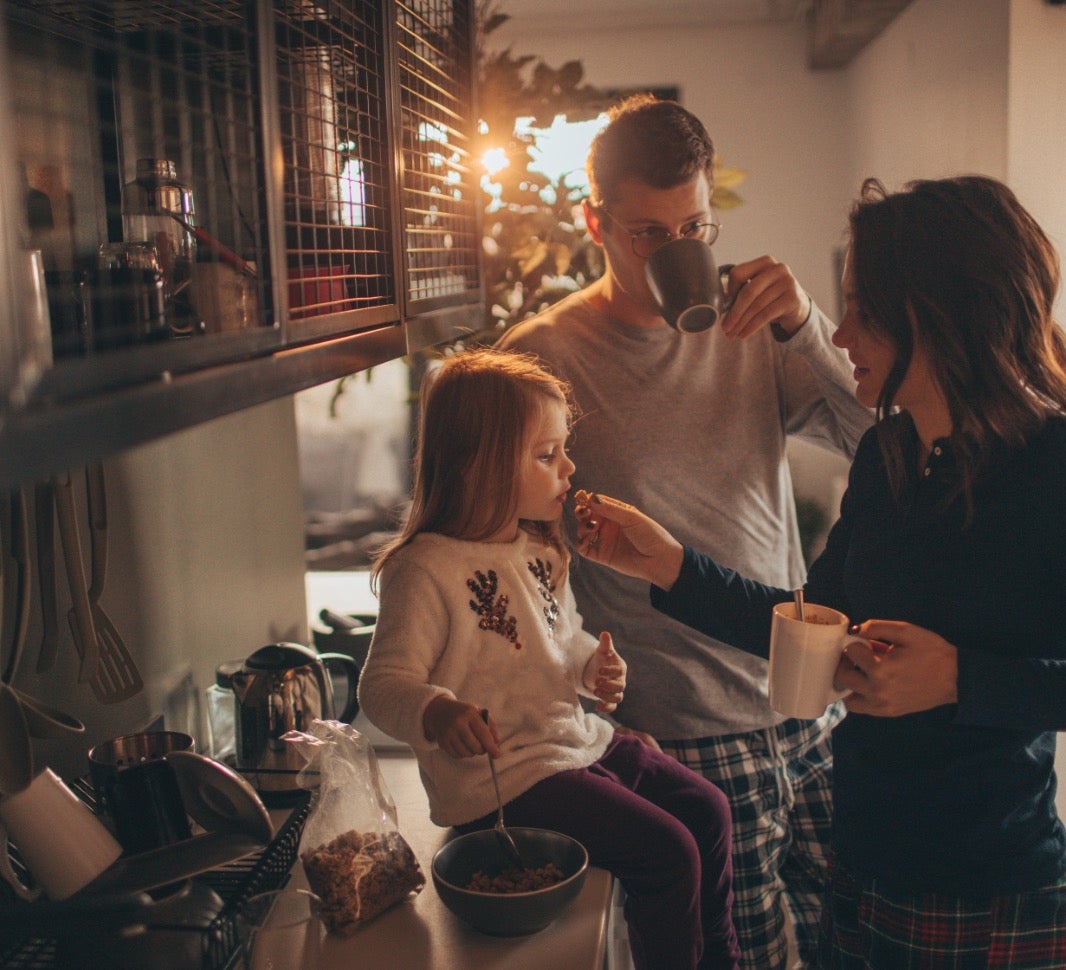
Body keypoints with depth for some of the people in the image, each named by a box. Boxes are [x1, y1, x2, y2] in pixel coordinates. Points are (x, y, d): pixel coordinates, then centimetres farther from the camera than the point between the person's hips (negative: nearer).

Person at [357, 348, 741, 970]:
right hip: (501, 779, -9)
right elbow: (385, 683, -21)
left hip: (581, 740, 9)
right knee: (668, 850, -15)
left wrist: (594, 667, -1)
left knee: (708, 809, 11)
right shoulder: (426, 569, -20)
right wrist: (436, 713, -41)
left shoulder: (540, 549, 6)